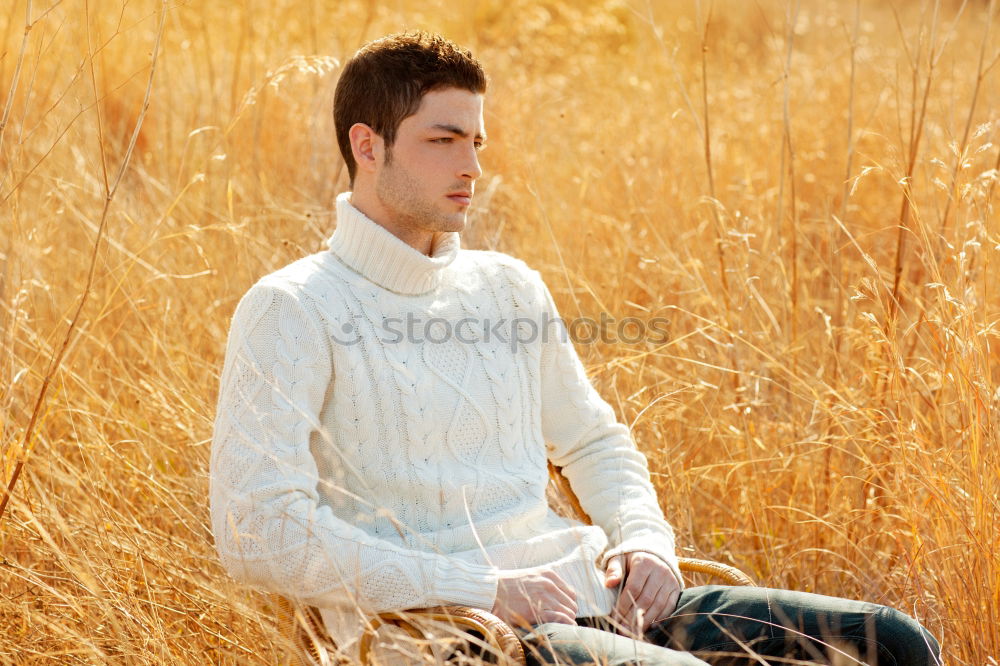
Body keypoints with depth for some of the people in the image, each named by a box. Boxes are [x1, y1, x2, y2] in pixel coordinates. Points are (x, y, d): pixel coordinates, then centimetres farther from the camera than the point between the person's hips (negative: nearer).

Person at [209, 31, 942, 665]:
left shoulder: (509, 288, 17)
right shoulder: (293, 310, -4)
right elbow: (257, 531, -14)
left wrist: (646, 540, 6)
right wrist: (481, 589, -17)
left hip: (588, 594, 7)